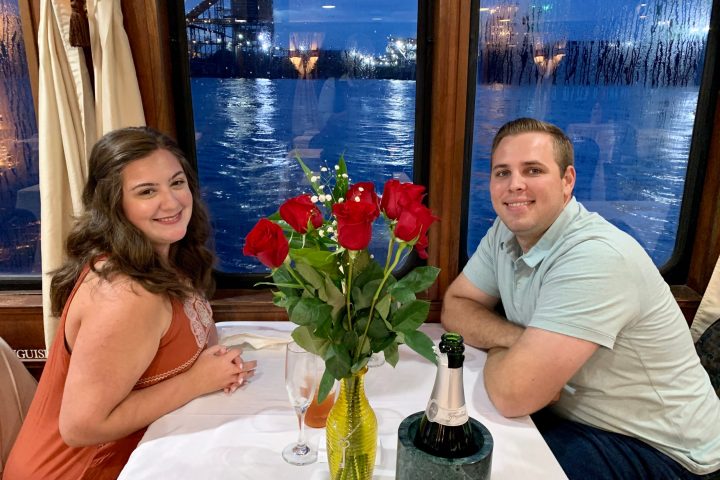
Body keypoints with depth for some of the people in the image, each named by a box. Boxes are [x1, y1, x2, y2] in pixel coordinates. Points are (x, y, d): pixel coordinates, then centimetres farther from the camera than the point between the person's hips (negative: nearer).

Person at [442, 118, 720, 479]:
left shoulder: (596, 257, -31)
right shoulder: (507, 231, -4)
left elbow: (512, 395, -33)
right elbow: (455, 307, 0)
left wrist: (497, 347, -11)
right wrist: (519, 341, -18)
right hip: (567, 410, 7)